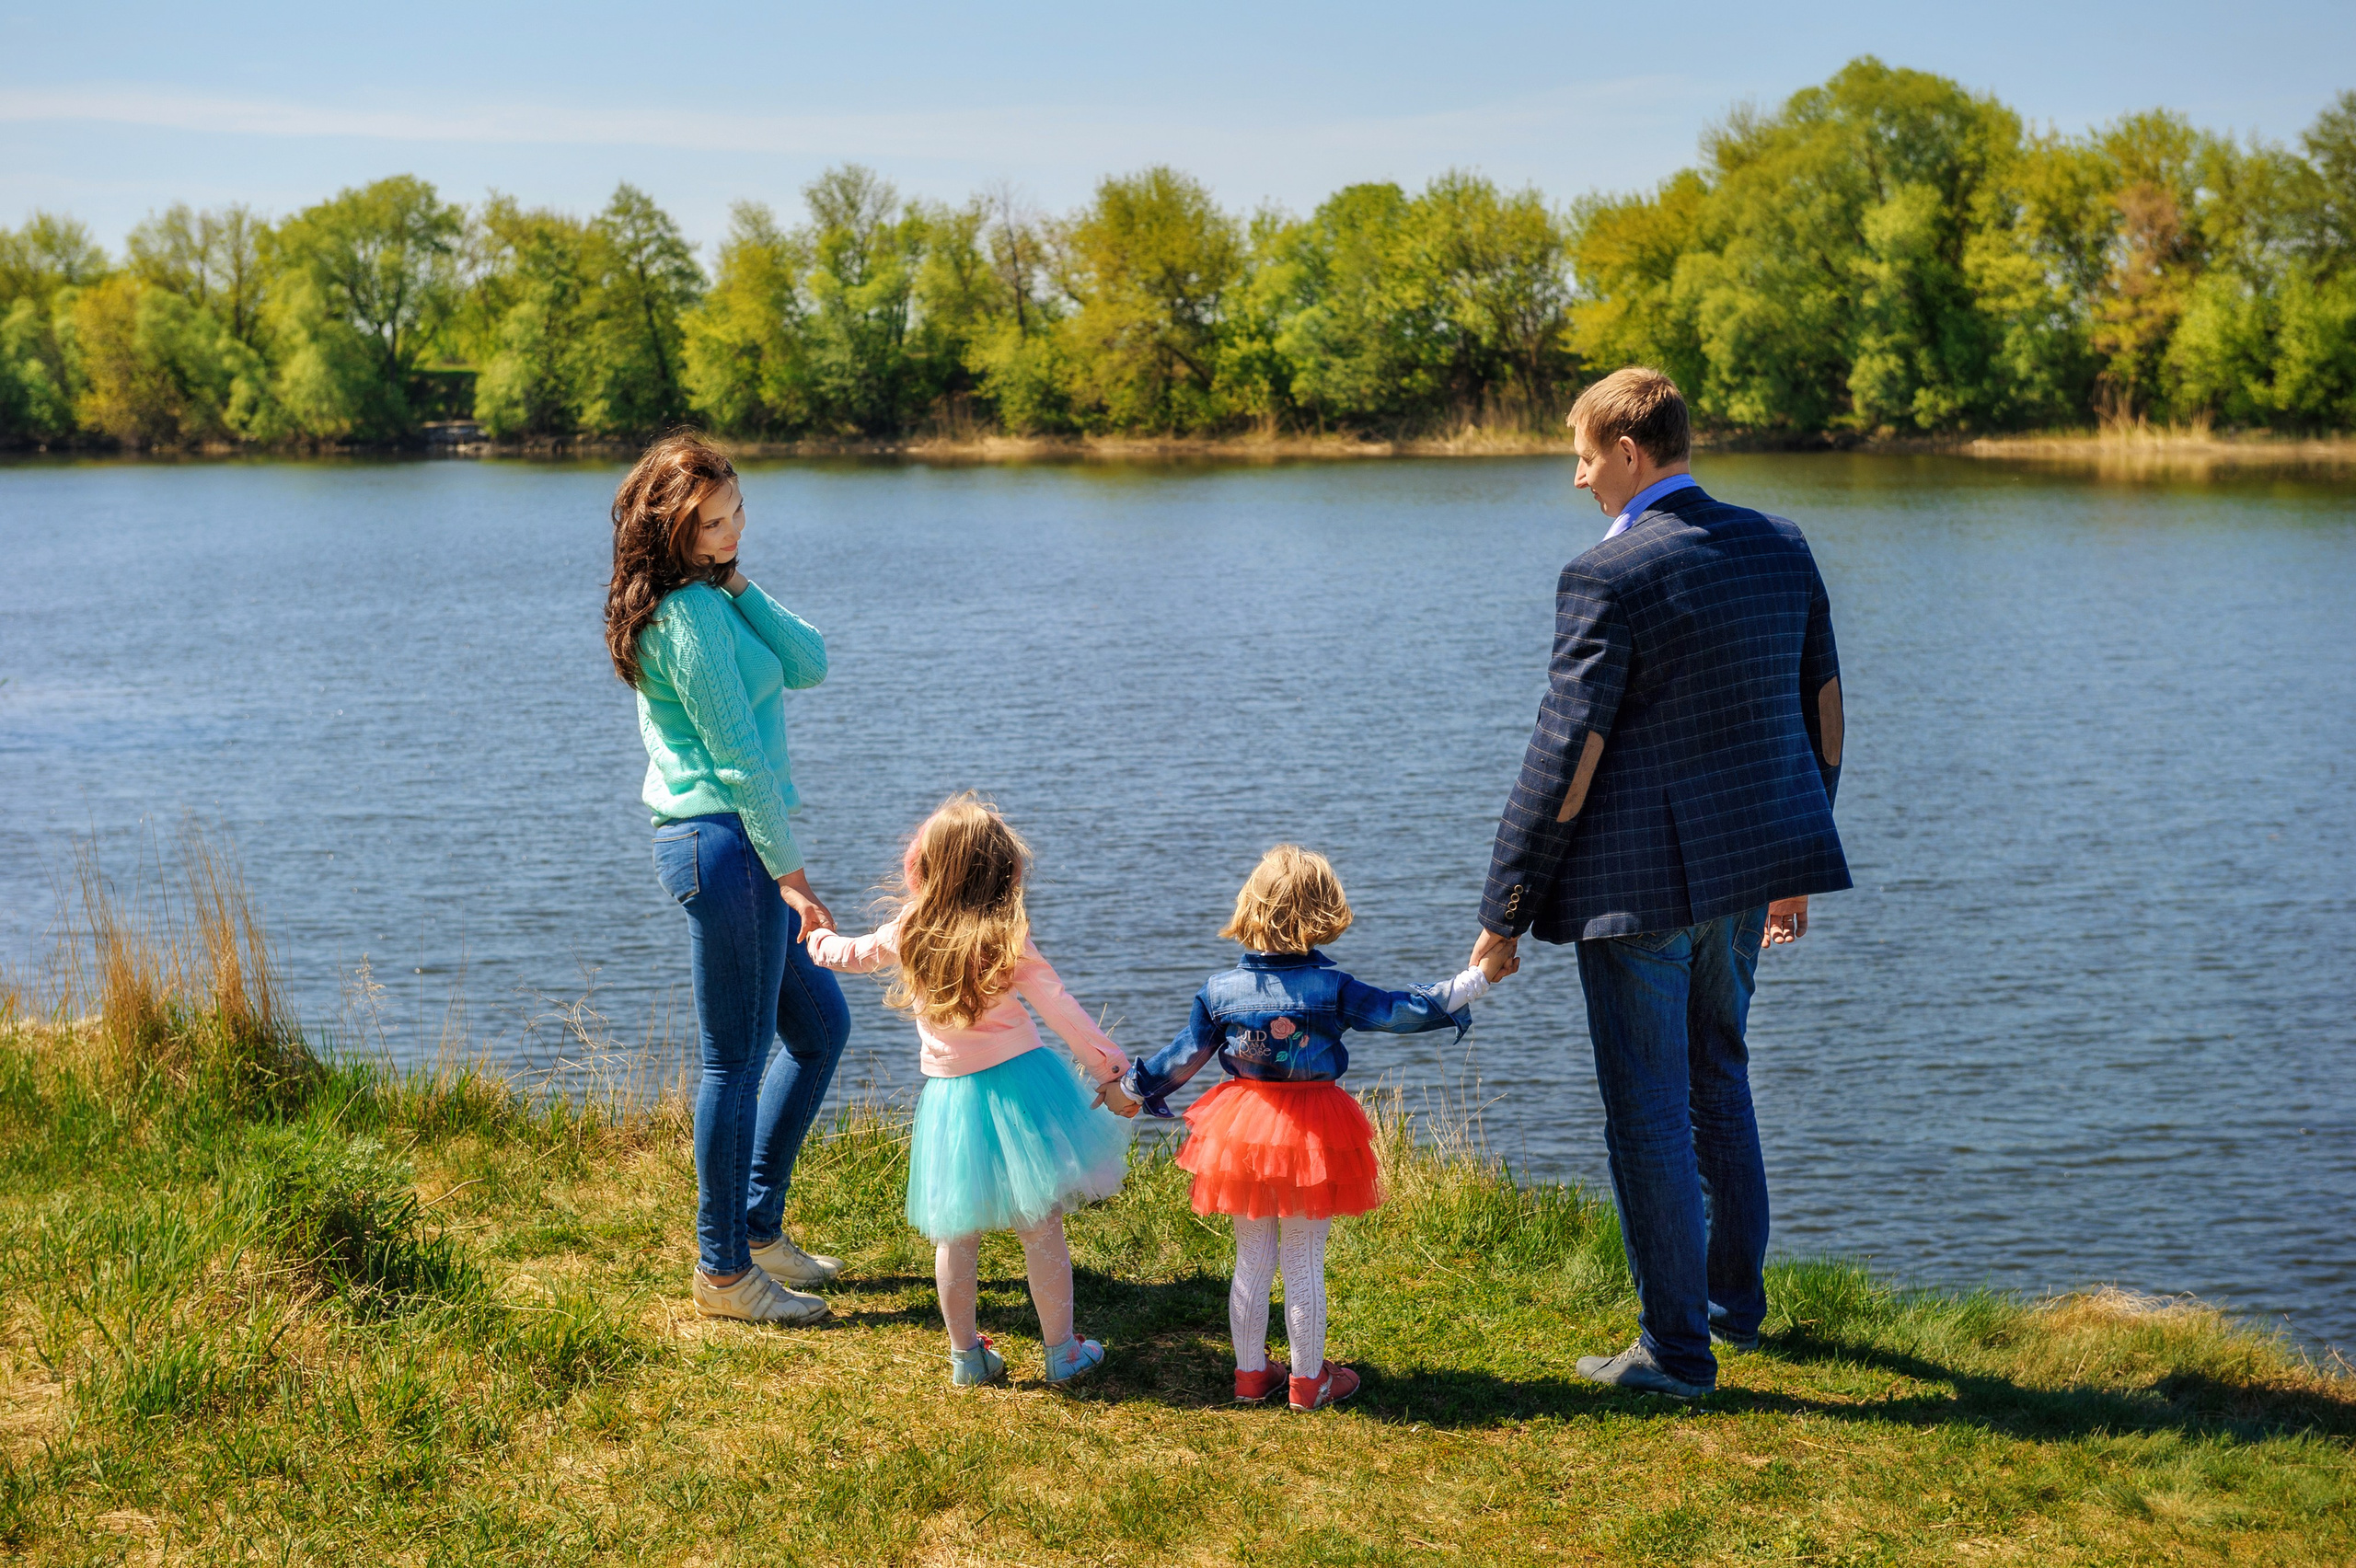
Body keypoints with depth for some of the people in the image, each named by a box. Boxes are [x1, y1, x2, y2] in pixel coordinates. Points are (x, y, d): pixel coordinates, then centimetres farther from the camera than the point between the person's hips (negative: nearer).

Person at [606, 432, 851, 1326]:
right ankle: (724, 1270, 11)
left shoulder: (711, 596, 13)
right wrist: (790, 872, -15)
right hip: (725, 842, -10)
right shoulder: (691, 614, -17)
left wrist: (741, 588, -6)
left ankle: (756, 1226, 26)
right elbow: (740, 757, -18)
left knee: (820, 1024, 18)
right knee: (737, 1059, -1)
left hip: (720, 842, 10)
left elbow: (810, 664, 4)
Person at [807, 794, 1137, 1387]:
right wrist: (1111, 1071, 0)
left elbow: (855, 954, 20)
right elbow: (1062, 1011, -9)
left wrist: (819, 939, 42)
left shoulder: (906, 935, -2)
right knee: (1042, 1228, 7)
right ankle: (1062, 1351, 15)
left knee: (956, 1234, 15)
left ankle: (966, 1354, 23)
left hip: (949, 1094, 2)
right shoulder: (1008, 940, -11)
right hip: (1018, 1082, -2)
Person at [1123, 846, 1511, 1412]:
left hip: (1244, 1135, 3)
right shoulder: (1331, 987, -14)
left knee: (1252, 1260, 14)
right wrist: (1474, 981, -3)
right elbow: (1401, 1011, -11)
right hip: (1313, 1132, -3)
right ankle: (1308, 1380, 17)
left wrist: (1135, 1084, 21)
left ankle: (1250, 1373, 24)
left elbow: (1183, 1057, 4)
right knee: (1305, 1265, 7)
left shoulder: (1219, 989, -5)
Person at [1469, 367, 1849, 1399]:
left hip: (1639, 879, -8)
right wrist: (1794, 866, 21)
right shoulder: (1780, 547, 5)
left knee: (1648, 1117, 4)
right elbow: (1824, 707, 11)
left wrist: (1505, 912, -9)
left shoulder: (1606, 578, -16)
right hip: (1749, 858, 8)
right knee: (1718, 1079, 25)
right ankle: (1736, 1302, 37)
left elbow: (1566, 758, -17)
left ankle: (1676, 1351, 12)